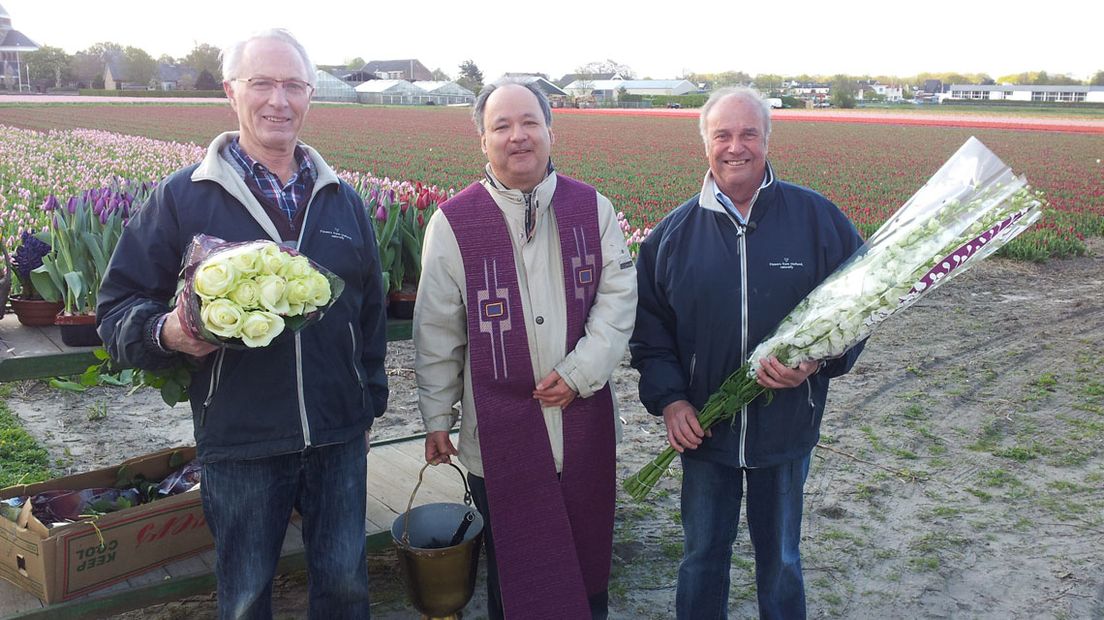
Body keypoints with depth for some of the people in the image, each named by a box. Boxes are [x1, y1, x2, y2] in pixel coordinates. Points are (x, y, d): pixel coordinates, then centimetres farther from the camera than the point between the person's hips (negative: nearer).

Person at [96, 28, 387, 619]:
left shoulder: (341, 200, 7)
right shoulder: (183, 197, -4)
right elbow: (117, 307, -2)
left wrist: (369, 404, 14)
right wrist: (167, 332, -24)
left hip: (338, 437, 3)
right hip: (239, 442, -2)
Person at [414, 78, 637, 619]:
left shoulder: (592, 208, 1)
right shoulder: (453, 223, -5)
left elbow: (618, 295, 1)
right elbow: (437, 331, 1)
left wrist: (580, 373, -10)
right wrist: (437, 419, 4)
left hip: (585, 424, 2)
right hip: (500, 434, -2)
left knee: (588, 553, 16)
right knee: (512, 562, 11)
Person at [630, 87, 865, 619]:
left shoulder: (817, 218, -7)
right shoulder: (675, 231, -2)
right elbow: (648, 325, 3)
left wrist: (817, 361, -19)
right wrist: (668, 399, -10)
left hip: (786, 428, -1)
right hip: (702, 429, 1)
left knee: (781, 559, 19)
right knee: (703, 555, 18)